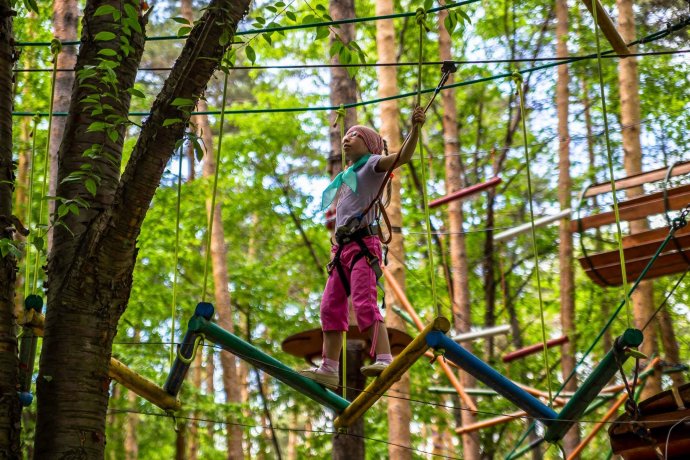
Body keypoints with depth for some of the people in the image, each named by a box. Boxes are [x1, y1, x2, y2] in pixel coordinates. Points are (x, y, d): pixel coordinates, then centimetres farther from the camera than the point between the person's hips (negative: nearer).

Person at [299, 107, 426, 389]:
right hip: (342, 247, 9)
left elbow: (402, 157, -15)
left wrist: (416, 128, -31)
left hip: (363, 243, -9)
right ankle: (329, 369, 7)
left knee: (364, 303, -22)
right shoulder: (346, 177, 26)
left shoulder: (371, 165, 3)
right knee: (330, 307, 5)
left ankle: (385, 360, -32)